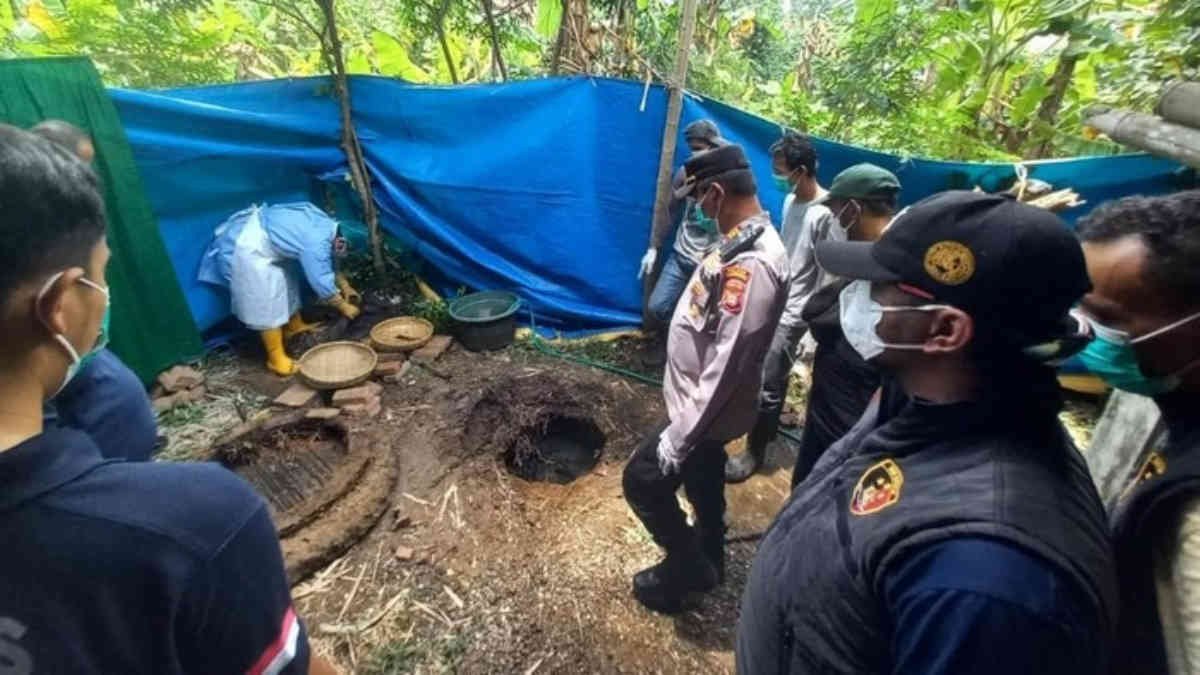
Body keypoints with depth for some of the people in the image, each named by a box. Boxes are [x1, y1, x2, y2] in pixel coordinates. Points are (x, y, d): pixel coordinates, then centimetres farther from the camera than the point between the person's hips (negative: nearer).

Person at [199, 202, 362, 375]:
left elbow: (328, 264, 20)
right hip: (247, 248, -10)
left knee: (286, 282, 22)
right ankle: (276, 358, 0)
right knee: (268, 304, -7)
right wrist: (344, 307, -8)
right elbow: (322, 283, -20)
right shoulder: (316, 244, -25)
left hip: (256, 231, 11)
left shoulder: (327, 226, 4)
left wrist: (345, 287, 21)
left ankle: (294, 326, 41)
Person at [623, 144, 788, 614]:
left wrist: (679, 436, -23)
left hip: (705, 411, -9)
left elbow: (727, 364, -30)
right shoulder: (748, 240, 3)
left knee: (643, 480, 5)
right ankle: (706, 560, 48)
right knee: (703, 483, 25)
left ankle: (688, 569, 27)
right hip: (707, 406, 9)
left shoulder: (751, 265, -30)